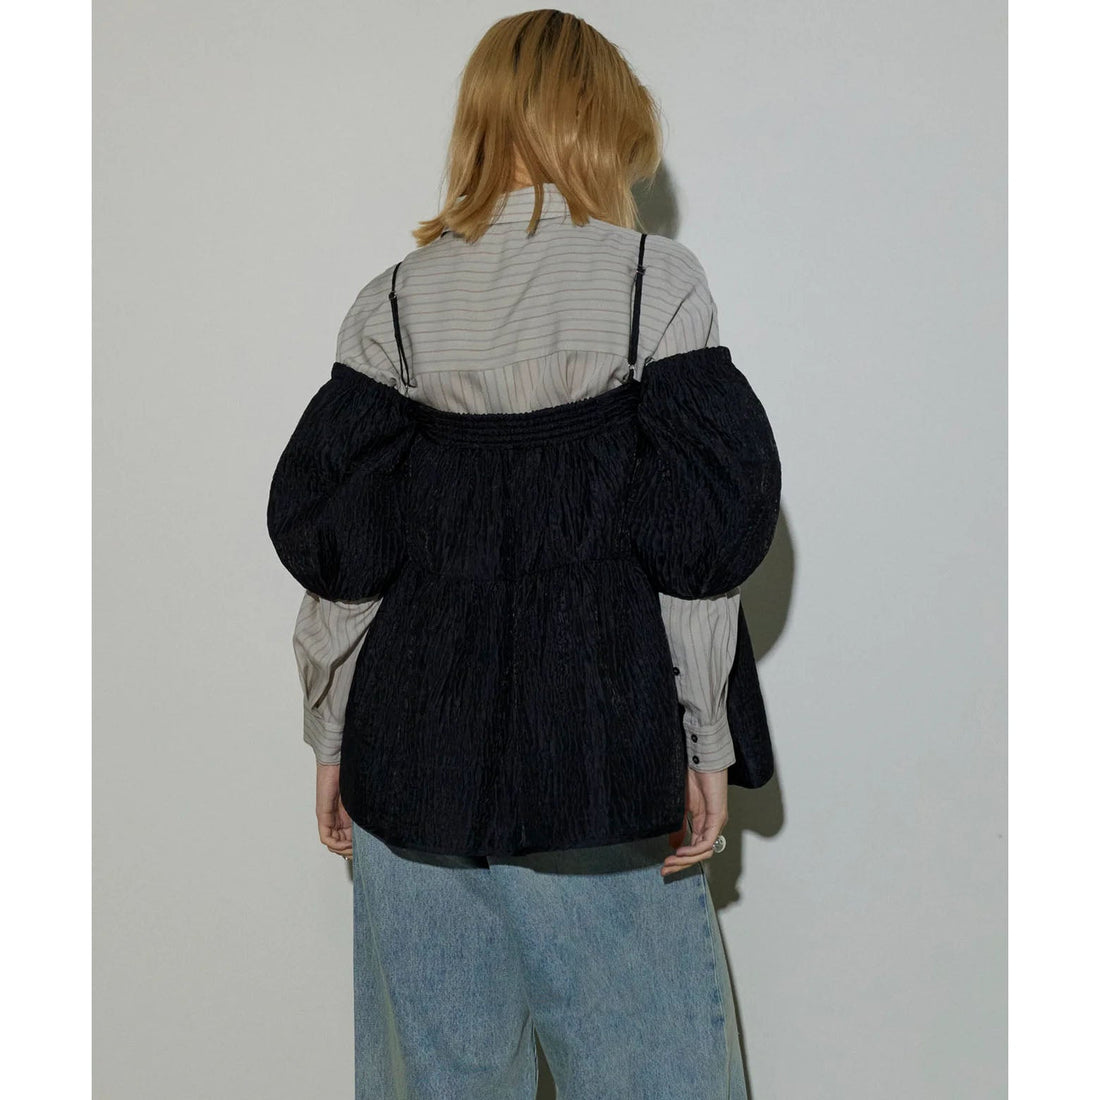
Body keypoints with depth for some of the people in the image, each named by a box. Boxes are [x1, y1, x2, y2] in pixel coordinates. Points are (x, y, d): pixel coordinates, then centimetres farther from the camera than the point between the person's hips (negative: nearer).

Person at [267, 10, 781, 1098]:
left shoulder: (393, 304, 1)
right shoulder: (657, 282, -5)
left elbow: (330, 550, 1)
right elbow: (704, 538, -8)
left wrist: (330, 741, 10)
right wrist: (709, 744, -1)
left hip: (419, 746, 3)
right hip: (607, 744, -2)